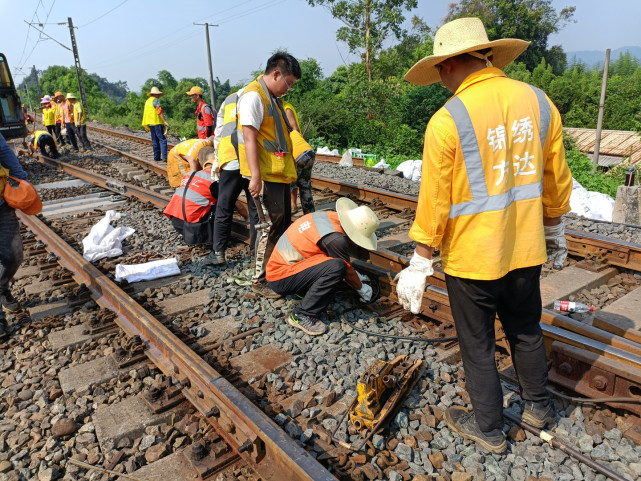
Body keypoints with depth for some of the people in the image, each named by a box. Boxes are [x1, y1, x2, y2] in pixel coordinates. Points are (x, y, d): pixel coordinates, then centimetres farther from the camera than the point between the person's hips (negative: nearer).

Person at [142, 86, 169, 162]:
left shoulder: (147, 101, 20)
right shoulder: (155, 100, -8)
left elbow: (145, 113, 24)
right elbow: (159, 111, -18)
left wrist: (146, 126, 28)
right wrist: (165, 121, -20)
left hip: (150, 123, 9)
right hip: (156, 122, -9)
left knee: (155, 141, 12)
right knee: (162, 139, -12)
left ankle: (156, 157, 13)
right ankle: (164, 157, -22)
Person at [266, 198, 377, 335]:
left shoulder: (329, 216, 0)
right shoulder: (336, 239, -25)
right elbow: (346, 270, -8)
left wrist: (356, 276, 27)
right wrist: (362, 289, 10)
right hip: (280, 280, -9)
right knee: (337, 267, -27)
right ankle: (302, 316, -15)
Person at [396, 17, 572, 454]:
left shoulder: (447, 121, -18)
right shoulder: (538, 101, -1)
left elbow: (434, 204, -16)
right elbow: (556, 181, 7)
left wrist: (420, 265, -6)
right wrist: (555, 232, 21)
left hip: (470, 256, -5)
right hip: (526, 250, 6)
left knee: (478, 345, 13)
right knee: (526, 331, 25)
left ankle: (490, 429, 32)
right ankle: (539, 406, 46)